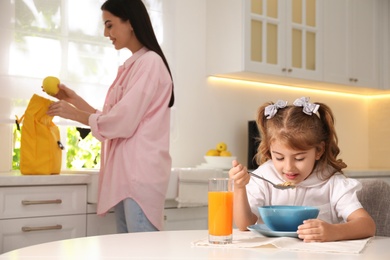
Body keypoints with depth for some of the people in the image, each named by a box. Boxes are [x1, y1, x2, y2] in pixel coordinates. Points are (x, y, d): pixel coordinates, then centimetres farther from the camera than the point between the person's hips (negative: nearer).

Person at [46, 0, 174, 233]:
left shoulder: (150, 62, -10)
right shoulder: (133, 65, 18)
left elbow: (123, 122, -16)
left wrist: (74, 114, -4)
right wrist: (74, 99, 14)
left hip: (140, 174, -9)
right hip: (125, 173, 9)